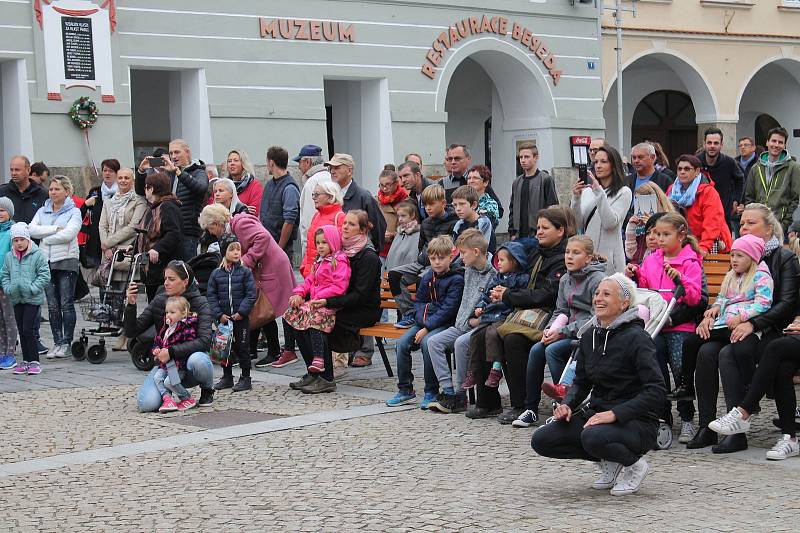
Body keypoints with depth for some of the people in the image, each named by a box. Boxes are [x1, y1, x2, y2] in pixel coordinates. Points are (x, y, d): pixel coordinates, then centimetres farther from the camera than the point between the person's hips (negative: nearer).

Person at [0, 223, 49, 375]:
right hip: (16, 299, 5)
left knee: (28, 330, -10)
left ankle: (34, 361, -3)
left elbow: (44, 276, -7)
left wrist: (32, 288, -16)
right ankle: (25, 361, 18)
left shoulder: (37, 255, -6)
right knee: (21, 331, 10)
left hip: (32, 299, -5)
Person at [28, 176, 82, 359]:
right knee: (52, 305, 5)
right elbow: (32, 230, -1)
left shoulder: (74, 212, 1)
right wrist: (55, 229, -11)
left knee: (66, 304, -4)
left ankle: (66, 344, 0)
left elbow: (68, 234, -14)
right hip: (46, 261, 4)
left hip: (67, 262, -4)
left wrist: (45, 238, -6)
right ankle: (57, 342, 11)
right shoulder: (42, 211, 14)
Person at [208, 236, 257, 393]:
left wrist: (241, 312, -15)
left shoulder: (245, 272, -3)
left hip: (241, 317, -3)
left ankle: (245, 378, 10)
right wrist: (219, 314, -7)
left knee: (242, 347, 2)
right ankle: (227, 377, 23)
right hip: (223, 319, 3)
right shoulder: (216, 274, 3)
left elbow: (251, 294, -7)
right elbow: (211, 296, 3)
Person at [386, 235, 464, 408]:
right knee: (402, 342, -13)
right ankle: (405, 390, -1)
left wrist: (427, 328, -19)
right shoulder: (427, 277, 14)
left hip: (445, 323, -7)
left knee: (427, 342, -32)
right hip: (424, 321, 7)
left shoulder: (456, 279, -8)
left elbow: (448, 308, -15)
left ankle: (431, 392, -19)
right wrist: (422, 322, -6)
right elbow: (419, 301, 15)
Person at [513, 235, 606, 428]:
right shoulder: (565, 280, 13)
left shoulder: (597, 279, -12)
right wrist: (550, 329, -7)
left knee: (553, 350, -26)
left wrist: (562, 332, -19)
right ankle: (530, 409, -8)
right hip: (572, 332, 7)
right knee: (536, 350, -13)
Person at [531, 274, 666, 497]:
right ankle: (609, 461, 8)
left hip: (637, 422, -7)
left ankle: (633, 463, -4)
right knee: (541, 440, -9)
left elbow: (656, 391, -21)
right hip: (597, 412, 7)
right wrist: (568, 405, -4)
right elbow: (581, 381, 17)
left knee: (594, 437, -37)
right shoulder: (590, 336, 7)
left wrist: (615, 414, -27)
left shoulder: (636, 338, -14)